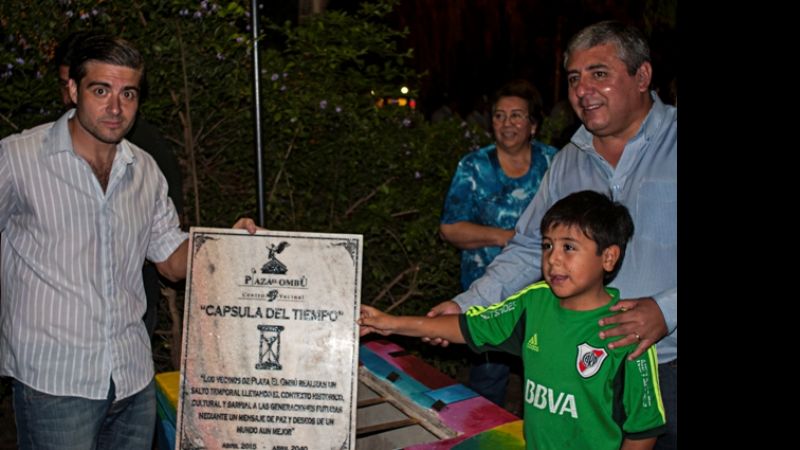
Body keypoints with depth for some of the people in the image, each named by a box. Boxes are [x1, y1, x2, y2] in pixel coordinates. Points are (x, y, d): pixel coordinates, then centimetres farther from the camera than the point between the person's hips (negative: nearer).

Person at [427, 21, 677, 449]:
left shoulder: (671, 141, -8)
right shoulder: (567, 162, 11)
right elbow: (530, 249, 14)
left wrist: (665, 310, -24)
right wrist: (465, 306, 3)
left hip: (665, 366, -4)